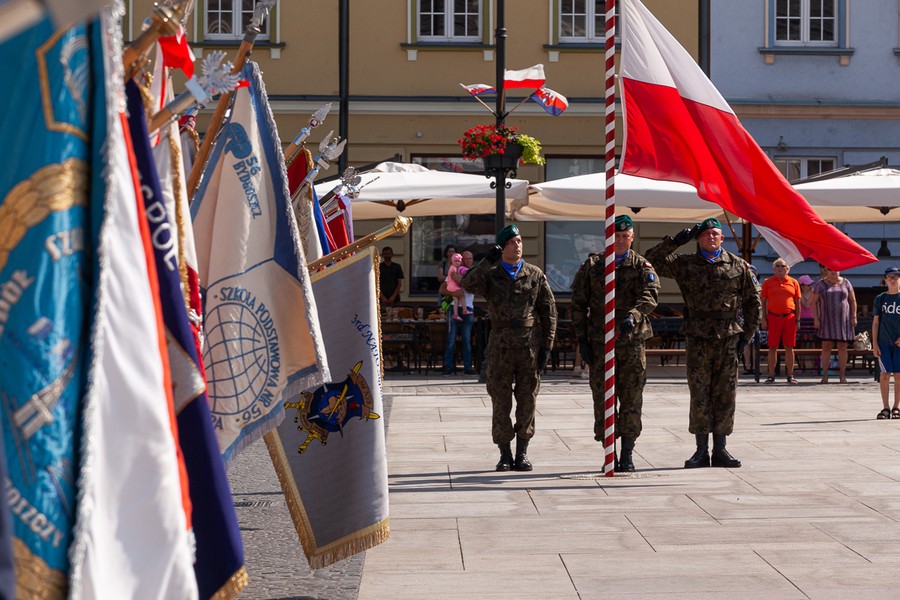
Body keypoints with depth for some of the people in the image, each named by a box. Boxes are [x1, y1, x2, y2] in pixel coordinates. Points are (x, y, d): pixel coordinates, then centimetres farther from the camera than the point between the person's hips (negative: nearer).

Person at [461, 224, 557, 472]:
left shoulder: (536, 275, 7)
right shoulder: (491, 275, 6)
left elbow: (549, 312, 7)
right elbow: (468, 284, -15)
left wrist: (546, 346, 0)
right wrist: (487, 261, -22)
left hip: (530, 345, 0)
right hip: (500, 346, 0)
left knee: (527, 401, 3)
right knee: (501, 402, 1)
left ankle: (522, 454, 11)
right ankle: (505, 454, 9)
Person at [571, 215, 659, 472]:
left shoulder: (642, 267, 5)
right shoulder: (591, 266, 9)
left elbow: (650, 296, -12)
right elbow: (578, 304, 9)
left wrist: (633, 316, -31)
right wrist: (582, 338, 1)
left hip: (632, 340, -1)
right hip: (599, 342, 1)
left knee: (631, 399, 0)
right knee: (602, 398, 1)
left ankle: (627, 455, 7)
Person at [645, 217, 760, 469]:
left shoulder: (737, 265, 7)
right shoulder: (685, 264, 6)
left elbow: (752, 301, 11)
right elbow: (652, 260, 0)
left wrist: (747, 334, 6)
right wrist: (676, 241, -7)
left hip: (728, 338, 1)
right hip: (698, 338, -1)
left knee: (725, 395, 3)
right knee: (699, 395, 0)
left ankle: (720, 449, 10)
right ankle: (701, 451, 7)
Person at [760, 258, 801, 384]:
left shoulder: (793, 283, 8)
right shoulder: (768, 283, 7)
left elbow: (797, 303, 10)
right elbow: (763, 302, 8)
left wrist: (797, 319, 4)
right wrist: (763, 319, 0)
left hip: (789, 317, 0)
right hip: (773, 317, 0)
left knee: (789, 347, 2)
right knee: (772, 347, 1)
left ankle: (790, 375, 6)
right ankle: (771, 376, 6)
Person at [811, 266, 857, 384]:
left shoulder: (845, 283, 5)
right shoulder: (820, 284, 1)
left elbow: (853, 300, 8)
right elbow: (814, 302, 1)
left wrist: (854, 317, 0)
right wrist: (816, 319, -7)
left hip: (843, 320, 1)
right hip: (827, 320, -1)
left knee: (842, 347, 1)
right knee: (826, 347, -4)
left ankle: (842, 375, 6)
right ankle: (825, 375, 0)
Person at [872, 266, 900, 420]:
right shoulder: (880, 299, 6)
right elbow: (876, 322, 6)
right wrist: (874, 344, 1)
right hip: (884, 342, 1)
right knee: (885, 374, -2)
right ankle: (885, 408, 3)